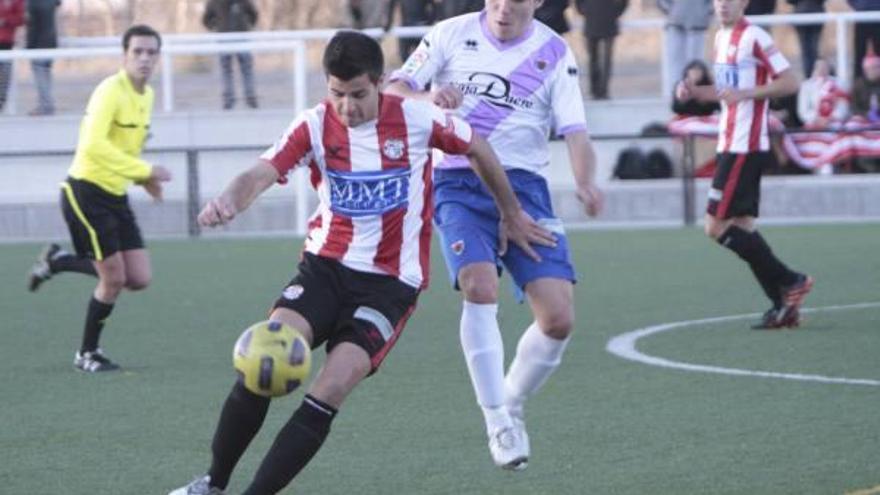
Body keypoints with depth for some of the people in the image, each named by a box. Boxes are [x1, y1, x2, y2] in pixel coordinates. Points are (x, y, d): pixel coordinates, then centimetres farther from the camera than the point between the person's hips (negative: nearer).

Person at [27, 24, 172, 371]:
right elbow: (93, 145, -32)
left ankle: (57, 261, 21)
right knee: (114, 279, -7)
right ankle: (87, 354, 15)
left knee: (139, 279, 2)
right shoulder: (110, 92, -19)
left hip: (115, 195, 8)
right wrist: (144, 171, -31)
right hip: (86, 192, -8)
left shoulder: (146, 95, 8)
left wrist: (143, 178, 5)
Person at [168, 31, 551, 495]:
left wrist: (511, 214, 21)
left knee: (328, 393, -20)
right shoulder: (314, 126, -6)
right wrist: (228, 201, -44)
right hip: (326, 265, 1)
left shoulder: (417, 120, -8)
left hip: (391, 282, -1)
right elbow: (261, 173, -21)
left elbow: (478, 148, 11)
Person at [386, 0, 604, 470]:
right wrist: (427, 98, -23)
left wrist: (585, 181, -24)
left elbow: (574, 130, -4)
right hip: (459, 184, -2)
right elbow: (392, 93, 1)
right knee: (480, 287, -27)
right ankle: (497, 424, -18)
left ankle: (512, 406, 19)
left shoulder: (554, 53, 4)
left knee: (559, 318, -9)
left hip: (524, 188, 2)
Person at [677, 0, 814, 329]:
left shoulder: (754, 37, -12)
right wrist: (694, 91, 10)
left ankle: (790, 282, -5)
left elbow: (790, 82, -16)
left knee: (717, 226, -10)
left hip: (744, 148, -9)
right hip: (729, 145, 9)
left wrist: (744, 93, -23)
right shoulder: (721, 38, 16)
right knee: (741, 227, 7)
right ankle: (784, 306, 9)